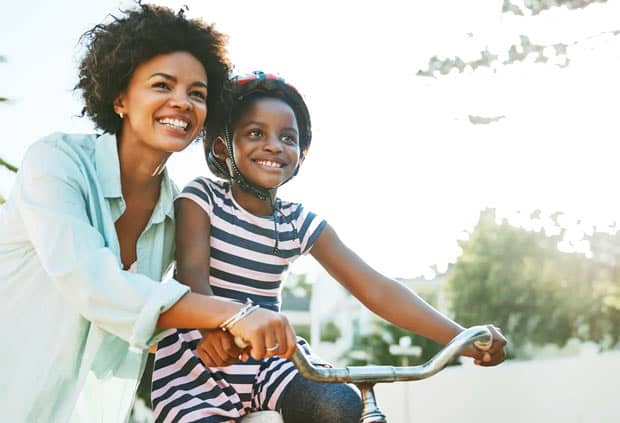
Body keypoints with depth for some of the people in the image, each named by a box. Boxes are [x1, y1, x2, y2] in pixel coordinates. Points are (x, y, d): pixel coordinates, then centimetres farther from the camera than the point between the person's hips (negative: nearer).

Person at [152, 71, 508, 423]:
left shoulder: (302, 223, 1)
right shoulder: (202, 197, -4)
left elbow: (376, 290, -6)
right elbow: (192, 271, -20)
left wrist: (463, 337, -19)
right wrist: (215, 327, -45)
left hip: (267, 353, 2)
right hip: (202, 351, -2)